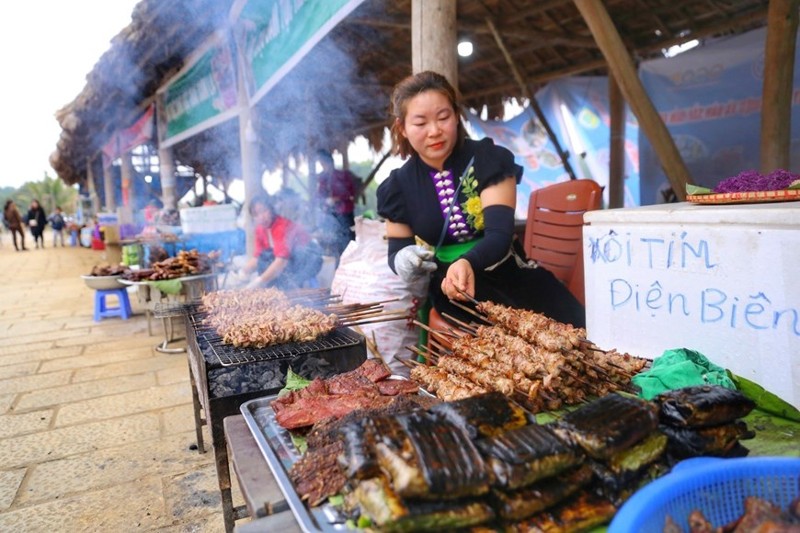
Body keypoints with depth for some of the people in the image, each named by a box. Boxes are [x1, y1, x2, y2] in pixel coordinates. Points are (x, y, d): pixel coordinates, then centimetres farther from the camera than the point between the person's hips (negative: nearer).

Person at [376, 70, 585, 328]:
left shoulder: (490, 160, -6)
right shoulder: (398, 186, 1)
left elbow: (500, 235, -16)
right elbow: (397, 248, 9)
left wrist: (468, 263, -39)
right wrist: (402, 260, -18)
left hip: (512, 277, 1)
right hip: (451, 288, 0)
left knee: (578, 330, -22)